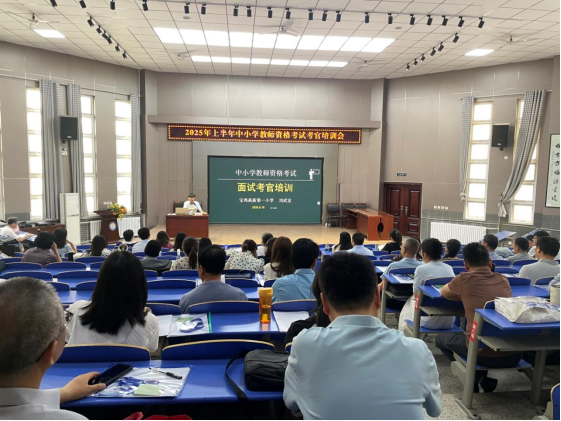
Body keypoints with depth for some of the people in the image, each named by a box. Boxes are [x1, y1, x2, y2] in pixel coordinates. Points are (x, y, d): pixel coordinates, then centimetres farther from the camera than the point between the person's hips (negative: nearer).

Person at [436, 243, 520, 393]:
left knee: (441, 339, 24)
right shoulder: (503, 280, 6)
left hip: (481, 353, -4)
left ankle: (474, 377, 16)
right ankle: (487, 379, 23)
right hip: (513, 355, 5)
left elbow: (443, 292, 13)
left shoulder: (464, 279, -6)